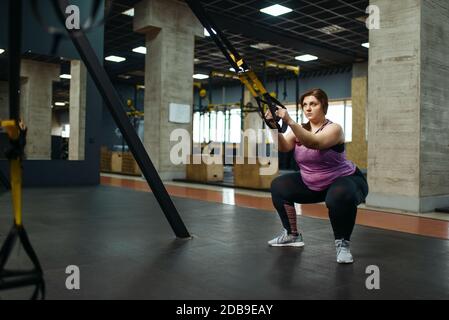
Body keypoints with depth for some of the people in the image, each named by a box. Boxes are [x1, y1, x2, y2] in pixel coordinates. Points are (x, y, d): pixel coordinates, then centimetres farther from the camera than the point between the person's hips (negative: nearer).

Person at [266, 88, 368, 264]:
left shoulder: (333, 129, -20)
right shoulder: (300, 129, -2)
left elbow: (314, 143, -41)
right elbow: (284, 147, -19)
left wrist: (289, 121, -51)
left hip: (344, 180, -7)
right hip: (311, 183, 7)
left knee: (340, 197, -40)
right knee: (279, 186, -1)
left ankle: (343, 244, -15)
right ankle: (292, 235, 12)